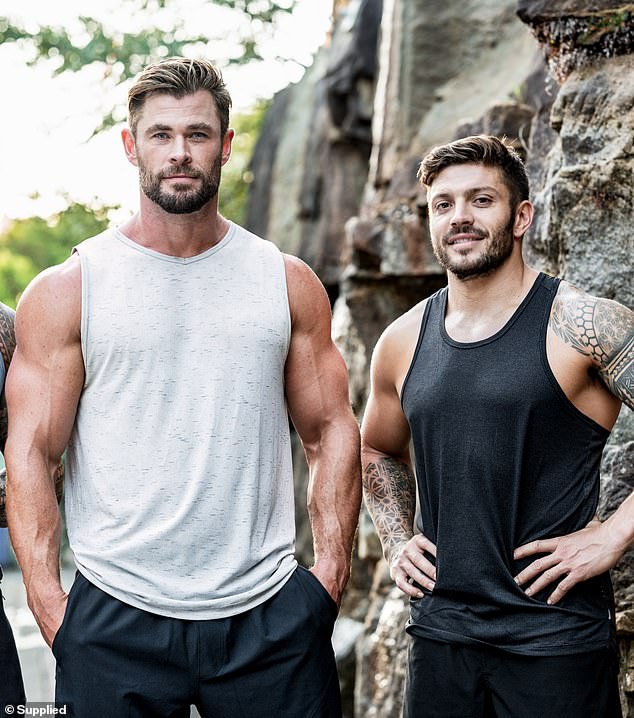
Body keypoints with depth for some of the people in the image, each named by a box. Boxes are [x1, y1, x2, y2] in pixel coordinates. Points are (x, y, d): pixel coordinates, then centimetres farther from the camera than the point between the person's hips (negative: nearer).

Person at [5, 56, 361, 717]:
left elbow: (331, 432, 8)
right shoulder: (66, 291, 0)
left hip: (271, 617, 2)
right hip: (114, 621, -1)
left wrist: (330, 573, 0)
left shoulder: (289, 285, 6)